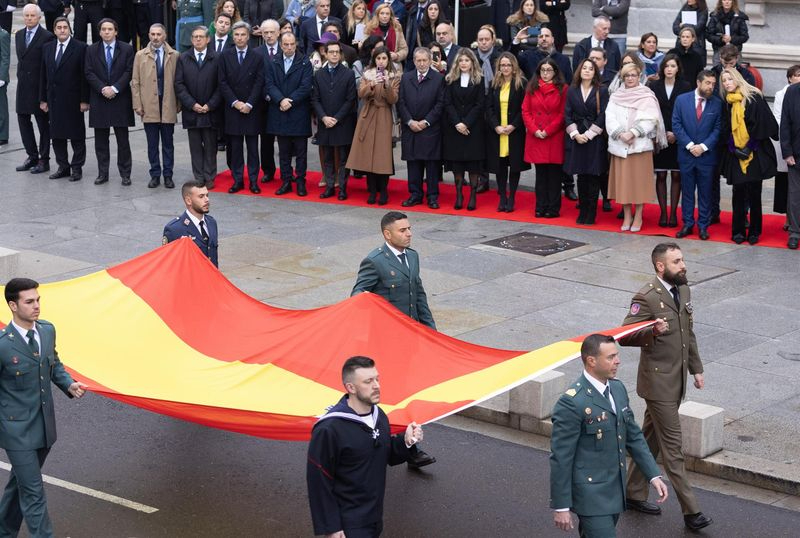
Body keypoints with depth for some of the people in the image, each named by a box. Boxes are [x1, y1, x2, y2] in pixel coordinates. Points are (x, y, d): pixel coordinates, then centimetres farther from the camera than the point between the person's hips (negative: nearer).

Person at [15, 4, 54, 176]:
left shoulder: (47, 37, -11)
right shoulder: (19, 35, 11)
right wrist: (20, 76, 9)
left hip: (39, 87, -7)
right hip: (23, 86, 7)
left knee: (43, 123, 3)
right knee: (23, 120, 9)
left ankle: (44, 160, 11)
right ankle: (32, 156, 21)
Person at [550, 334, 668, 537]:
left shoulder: (618, 389, 6)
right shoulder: (572, 402, -20)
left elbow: (634, 437, 15)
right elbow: (560, 457, -17)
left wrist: (654, 475, 8)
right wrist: (560, 506, -15)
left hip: (615, 490, 8)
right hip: (591, 495, -8)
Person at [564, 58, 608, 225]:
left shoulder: (601, 91, 0)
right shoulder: (572, 91, 8)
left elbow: (603, 116, -5)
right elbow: (567, 115, 5)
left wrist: (588, 134, -11)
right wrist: (575, 134, -8)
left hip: (595, 139, -2)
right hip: (577, 138, 2)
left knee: (593, 176, -2)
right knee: (581, 176, 5)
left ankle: (591, 213, 4)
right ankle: (582, 211, 13)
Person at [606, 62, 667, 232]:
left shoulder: (647, 96, 2)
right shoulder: (615, 96, 11)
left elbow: (650, 120, -7)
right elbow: (610, 118, 2)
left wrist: (632, 133, -17)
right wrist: (620, 134, -14)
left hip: (640, 144, -3)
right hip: (619, 145, 3)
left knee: (639, 180, -1)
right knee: (623, 181, 4)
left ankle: (638, 217, 5)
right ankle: (627, 217, 11)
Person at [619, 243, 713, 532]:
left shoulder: (683, 289, 8)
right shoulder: (646, 297, -19)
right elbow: (624, 336, -20)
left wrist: (696, 368, 18)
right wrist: (652, 331, -36)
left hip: (677, 380, 8)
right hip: (658, 382, -8)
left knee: (650, 439, 18)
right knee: (672, 446, -4)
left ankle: (634, 494, 30)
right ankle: (691, 511, -2)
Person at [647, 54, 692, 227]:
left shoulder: (685, 88, 0)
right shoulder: (653, 86, 3)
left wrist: (676, 134, -10)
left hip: (678, 139, -1)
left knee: (676, 175, 2)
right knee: (661, 175, 2)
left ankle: (673, 213, 8)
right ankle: (663, 212, 8)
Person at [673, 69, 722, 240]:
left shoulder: (717, 103, -1)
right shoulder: (682, 100, 0)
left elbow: (718, 129, -2)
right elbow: (676, 125, -3)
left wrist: (703, 146, -13)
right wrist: (690, 145, -11)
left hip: (707, 155, -1)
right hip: (686, 154, 1)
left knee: (705, 193, 5)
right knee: (687, 192, 8)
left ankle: (703, 226, 13)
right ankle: (687, 224, 16)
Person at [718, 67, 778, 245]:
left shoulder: (754, 98, -4)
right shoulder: (727, 103, 9)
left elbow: (764, 123, -9)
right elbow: (726, 130, 11)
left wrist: (749, 147, -11)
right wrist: (734, 148, -4)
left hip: (755, 154, -3)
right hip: (736, 155, 3)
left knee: (754, 194, 0)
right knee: (738, 193, 1)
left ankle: (754, 231, 8)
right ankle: (738, 230, 7)